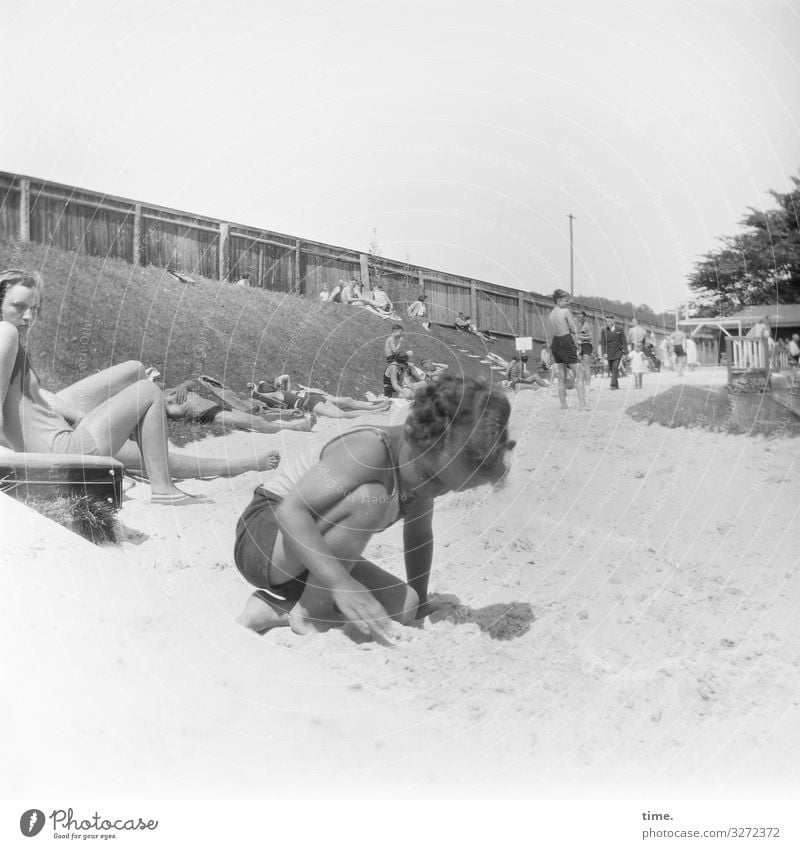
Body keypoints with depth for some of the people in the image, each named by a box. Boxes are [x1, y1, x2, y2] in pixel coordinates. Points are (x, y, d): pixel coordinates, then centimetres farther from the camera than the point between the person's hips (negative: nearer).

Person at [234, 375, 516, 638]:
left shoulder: (425, 464, -5)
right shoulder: (369, 452, -31)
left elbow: (420, 536, 10)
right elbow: (290, 510, -38)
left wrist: (419, 602, 15)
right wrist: (341, 581, -46)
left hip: (315, 557, 9)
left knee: (404, 606, -6)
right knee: (369, 497, -33)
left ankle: (277, 608, 1)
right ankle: (309, 614, -16)